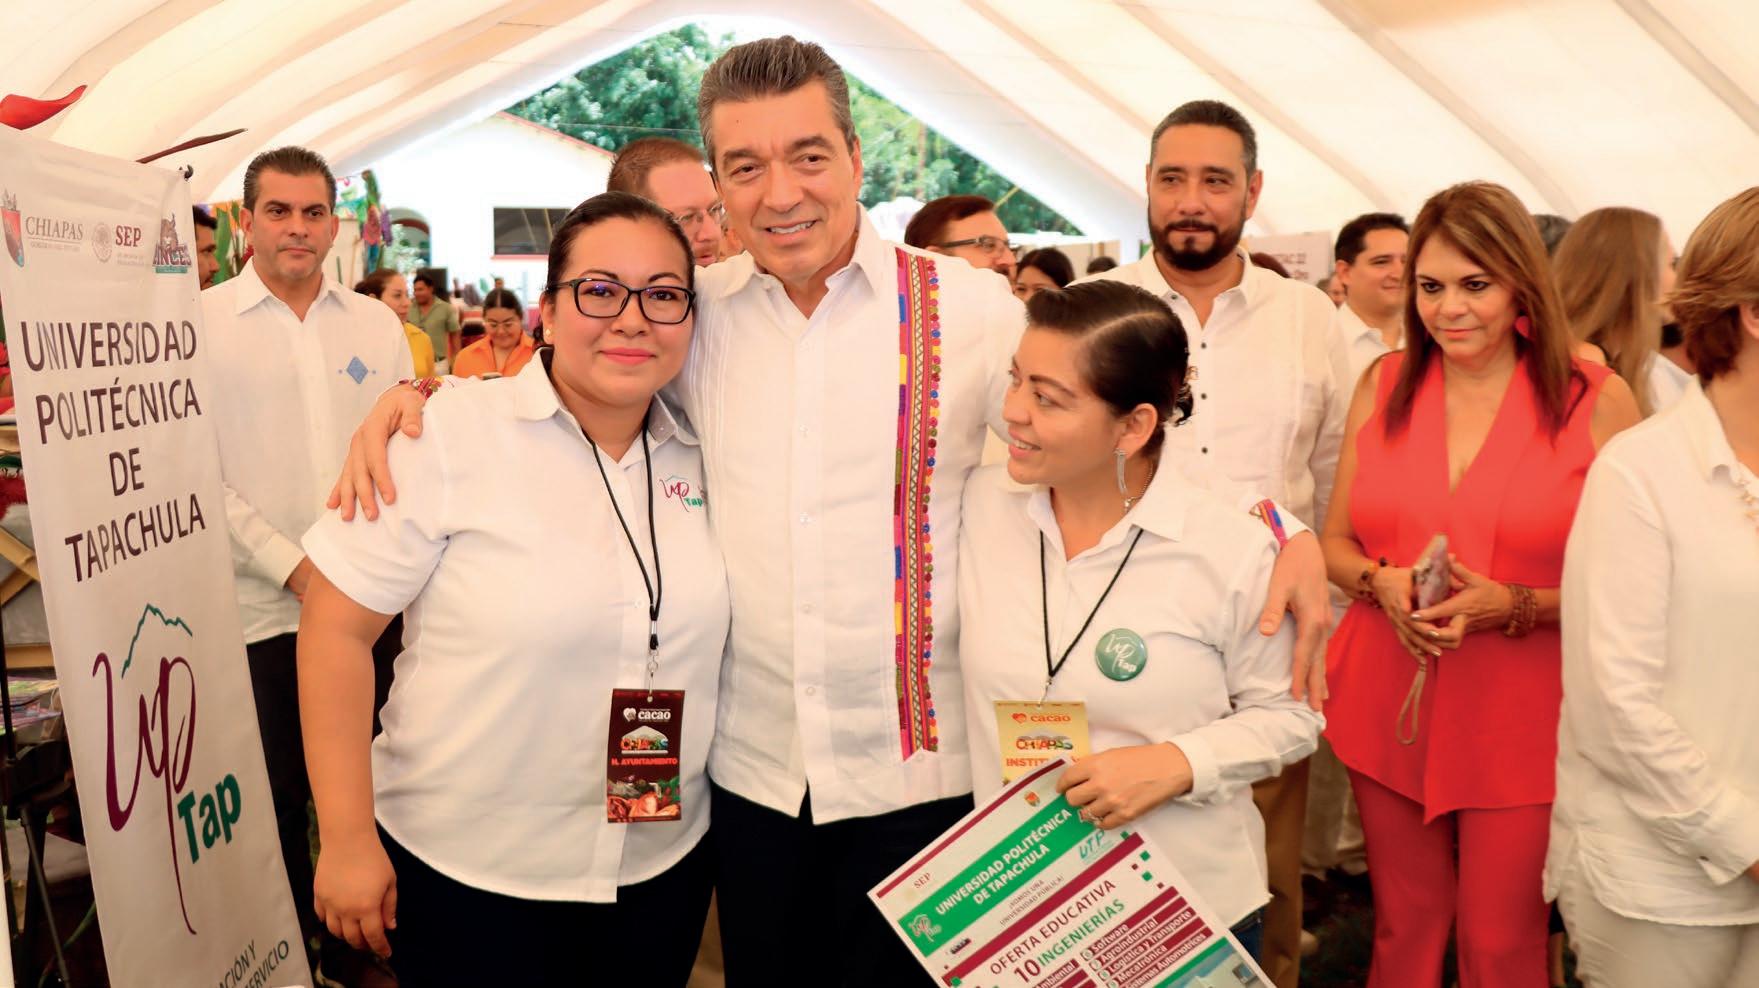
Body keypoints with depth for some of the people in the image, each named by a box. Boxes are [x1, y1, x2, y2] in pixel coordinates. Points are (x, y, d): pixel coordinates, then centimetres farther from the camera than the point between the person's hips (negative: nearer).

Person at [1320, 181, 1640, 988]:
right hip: (1389, 704, 3)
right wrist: (1381, 582, -11)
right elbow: (1336, 541, 9)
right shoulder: (1383, 386, 3)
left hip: (1519, 719, -2)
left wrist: (1514, 606, -20)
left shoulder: (1595, 399, -6)